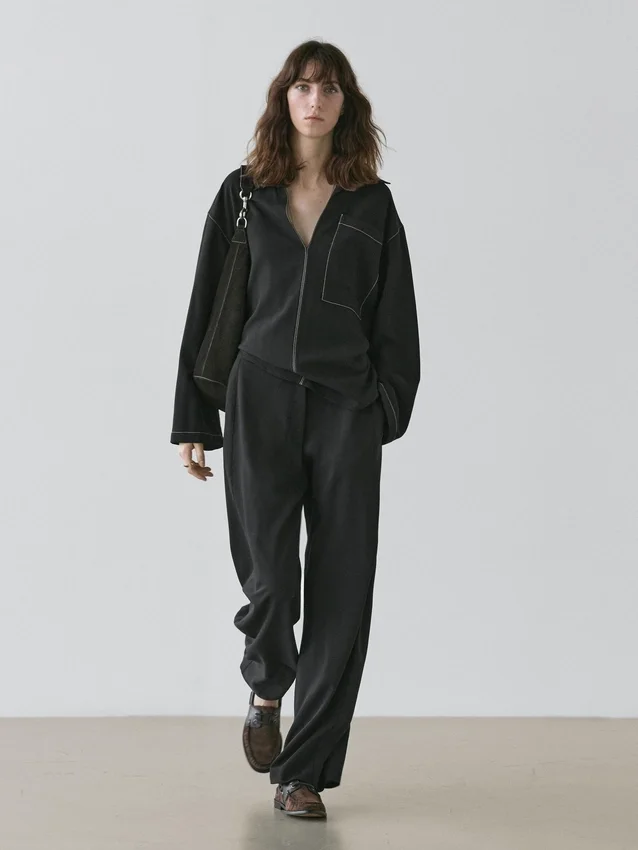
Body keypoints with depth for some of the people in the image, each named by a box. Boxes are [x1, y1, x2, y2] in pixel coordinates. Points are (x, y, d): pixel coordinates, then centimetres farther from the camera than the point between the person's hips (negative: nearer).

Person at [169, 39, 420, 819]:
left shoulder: (372, 204, 9)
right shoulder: (242, 195, 7)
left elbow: (394, 319, 9)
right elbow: (205, 310, 8)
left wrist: (390, 408, -1)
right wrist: (191, 420, 4)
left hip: (346, 408, 1)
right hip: (261, 402, 0)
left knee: (340, 588, -3)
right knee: (268, 579, -8)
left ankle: (303, 771, 7)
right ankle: (266, 689, 28)